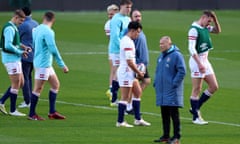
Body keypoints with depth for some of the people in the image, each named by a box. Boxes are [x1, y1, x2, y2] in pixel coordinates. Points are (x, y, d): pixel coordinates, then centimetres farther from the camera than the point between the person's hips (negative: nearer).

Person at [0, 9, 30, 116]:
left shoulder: (13, 28, 15)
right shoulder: (9, 28, -17)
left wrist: (22, 47, 9)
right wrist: (20, 52, -16)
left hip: (15, 60, 10)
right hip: (11, 60, -10)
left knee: (20, 83, 12)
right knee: (16, 84, -4)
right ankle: (13, 110, 3)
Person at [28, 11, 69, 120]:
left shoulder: (37, 29, 9)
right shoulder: (48, 32, -18)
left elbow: (34, 45, 20)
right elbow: (53, 50, -22)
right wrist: (62, 65, -17)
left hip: (46, 64, 9)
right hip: (43, 63, -9)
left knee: (55, 84, 12)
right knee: (38, 88, -3)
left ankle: (52, 112, 13)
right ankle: (32, 114, 3)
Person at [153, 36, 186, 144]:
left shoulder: (176, 55, -11)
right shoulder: (161, 57, 15)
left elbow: (182, 71, -14)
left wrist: (174, 84, -16)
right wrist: (156, 83, 12)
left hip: (172, 92, -8)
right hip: (161, 92, 8)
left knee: (174, 114, -5)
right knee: (164, 115, 11)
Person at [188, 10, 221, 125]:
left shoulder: (206, 28, 10)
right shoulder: (194, 29, -16)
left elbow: (218, 30, 26)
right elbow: (191, 49, -22)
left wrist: (215, 19, 7)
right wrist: (199, 64, -26)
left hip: (205, 60, 9)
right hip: (197, 61, -9)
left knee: (214, 87, 8)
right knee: (197, 90, -4)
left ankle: (195, 108, 18)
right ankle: (196, 117, 3)